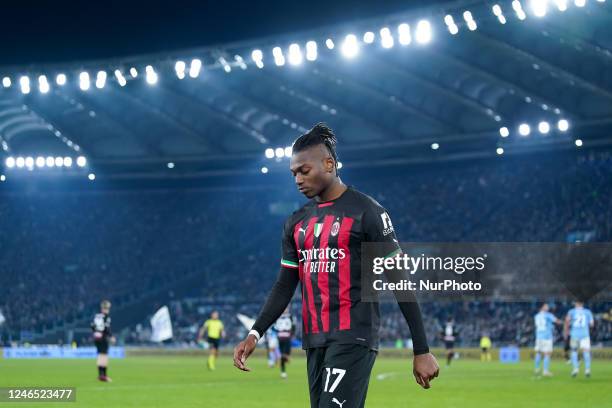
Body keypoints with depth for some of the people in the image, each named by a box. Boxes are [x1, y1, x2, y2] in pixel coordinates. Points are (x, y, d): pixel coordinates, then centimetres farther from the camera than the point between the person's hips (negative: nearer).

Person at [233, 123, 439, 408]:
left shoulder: (366, 212, -5)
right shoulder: (297, 223, 15)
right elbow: (285, 286, 17)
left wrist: (422, 351, -9)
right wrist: (254, 334, 2)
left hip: (353, 339, -7)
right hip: (315, 342, 7)